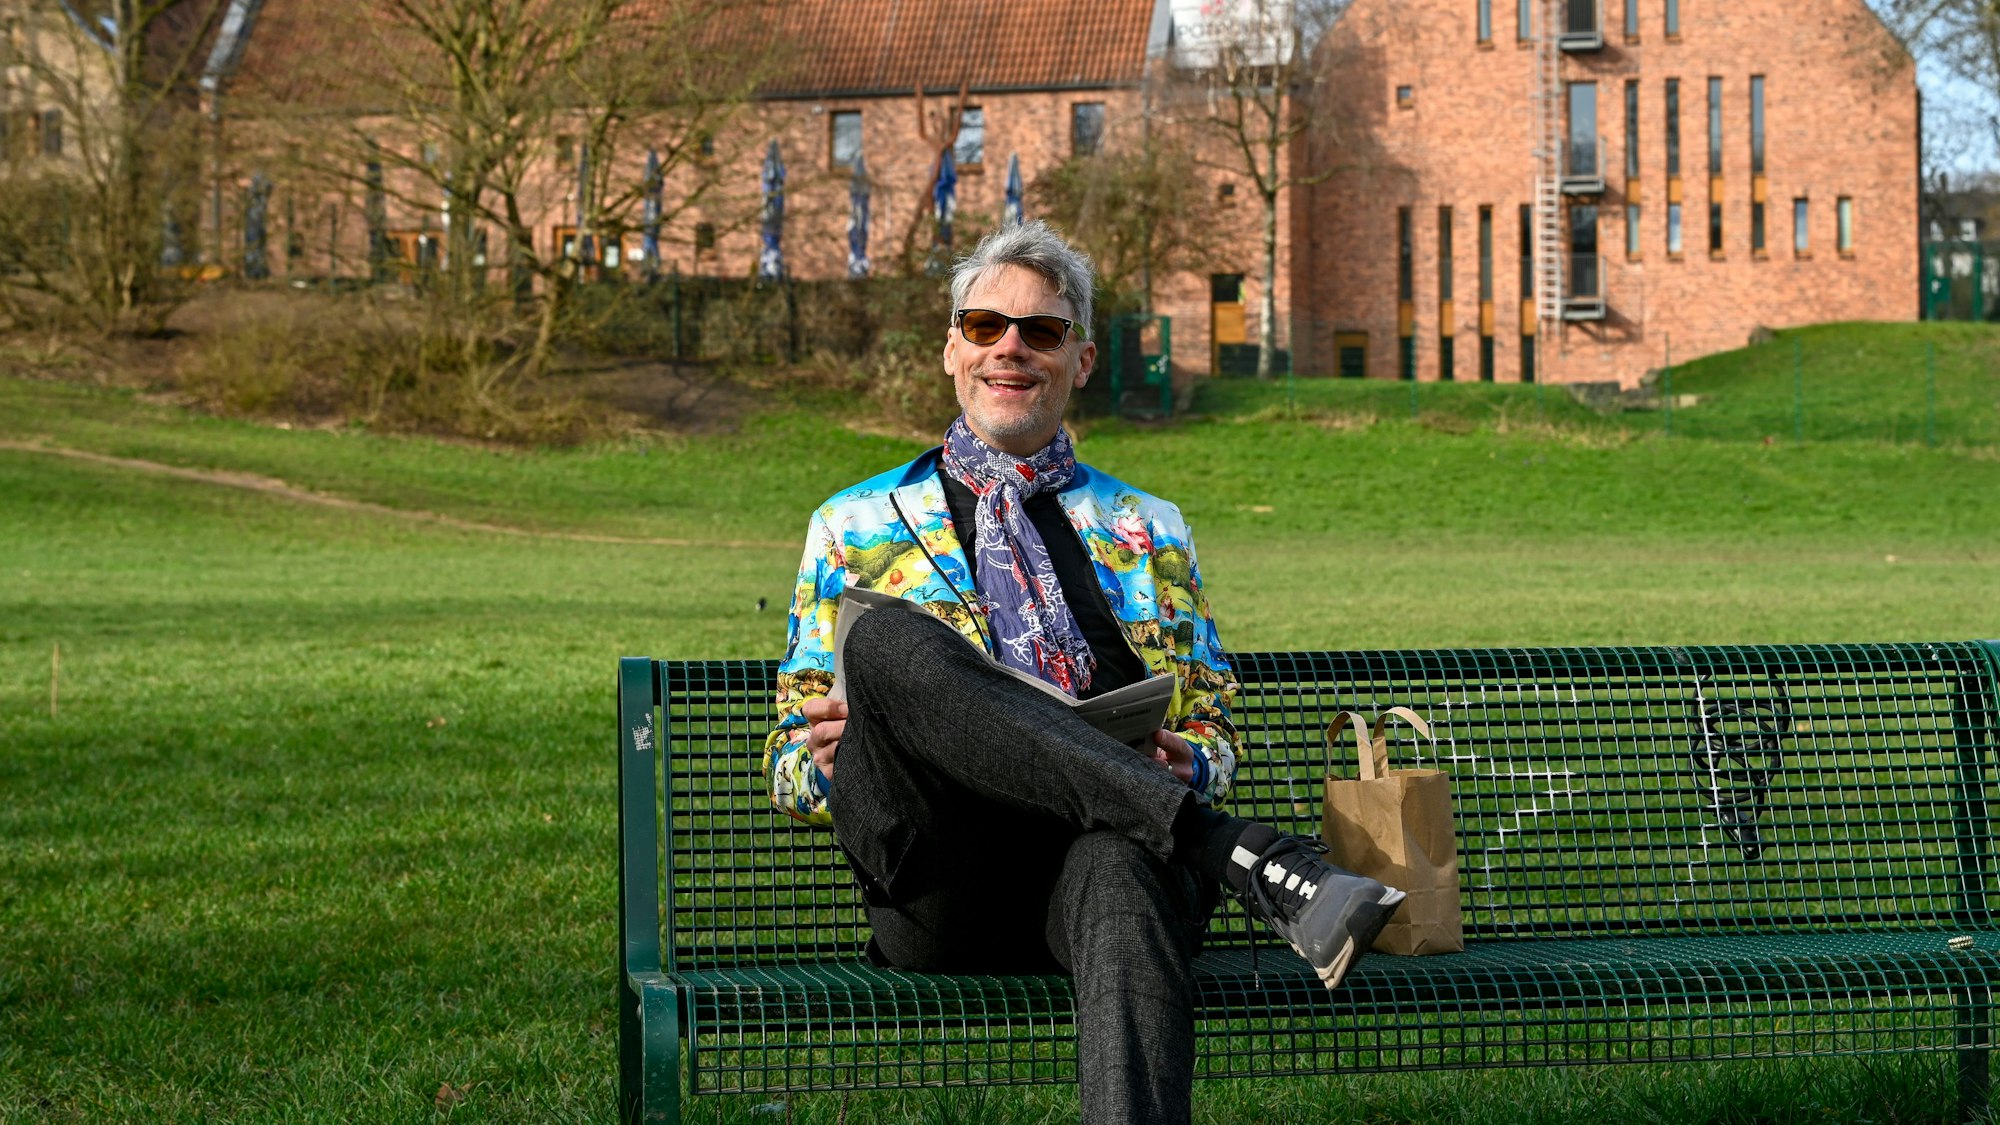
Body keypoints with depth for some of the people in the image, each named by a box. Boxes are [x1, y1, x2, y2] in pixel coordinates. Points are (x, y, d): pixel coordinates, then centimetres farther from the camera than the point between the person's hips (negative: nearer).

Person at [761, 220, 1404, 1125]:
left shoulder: (1146, 532, 26)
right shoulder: (855, 526, 22)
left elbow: (1212, 728, 24)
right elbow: (792, 770, 19)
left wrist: (1185, 762, -2)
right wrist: (826, 756, -6)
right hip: (942, 896, 0)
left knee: (1122, 862, -39)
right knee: (887, 636, -30)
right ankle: (1257, 862, -33)